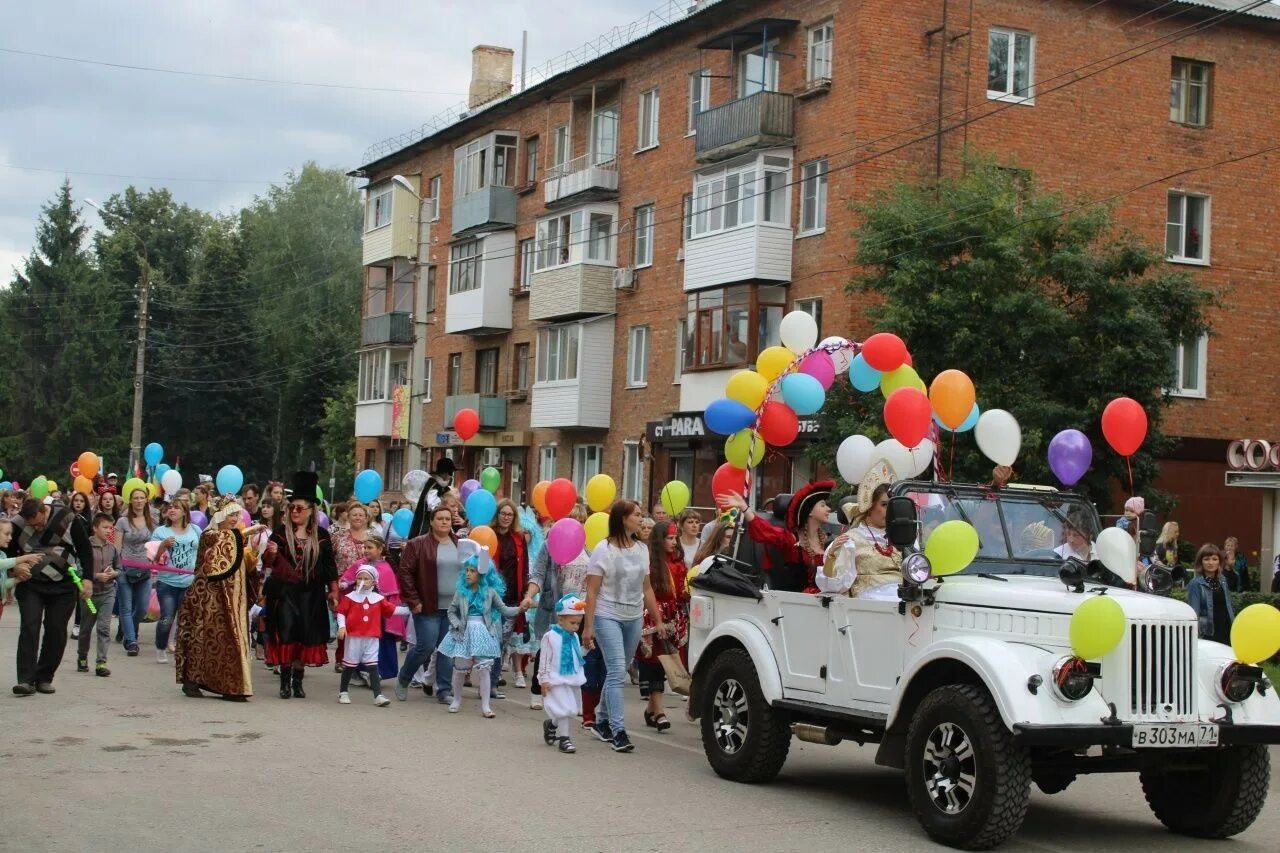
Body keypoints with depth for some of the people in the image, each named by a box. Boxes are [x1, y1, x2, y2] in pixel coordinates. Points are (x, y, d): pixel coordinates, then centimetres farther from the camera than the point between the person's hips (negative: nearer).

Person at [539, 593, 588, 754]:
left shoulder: (574, 637, 8)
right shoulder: (550, 637, -13)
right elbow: (544, 659, -12)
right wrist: (544, 679, -13)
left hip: (573, 679, 7)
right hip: (557, 680, -7)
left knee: (571, 709, 14)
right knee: (564, 708, -10)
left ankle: (551, 723, 37)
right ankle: (563, 737, -1)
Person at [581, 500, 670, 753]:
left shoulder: (642, 549, 8)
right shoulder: (604, 550, -8)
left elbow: (647, 588, 15)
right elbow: (592, 591, -9)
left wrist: (658, 620, 13)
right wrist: (588, 626, -13)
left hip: (633, 618, 6)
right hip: (608, 617, -6)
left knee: (617, 672, 11)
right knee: (617, 671, -13)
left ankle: (602, 722, 25)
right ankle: (618, 731, -14)